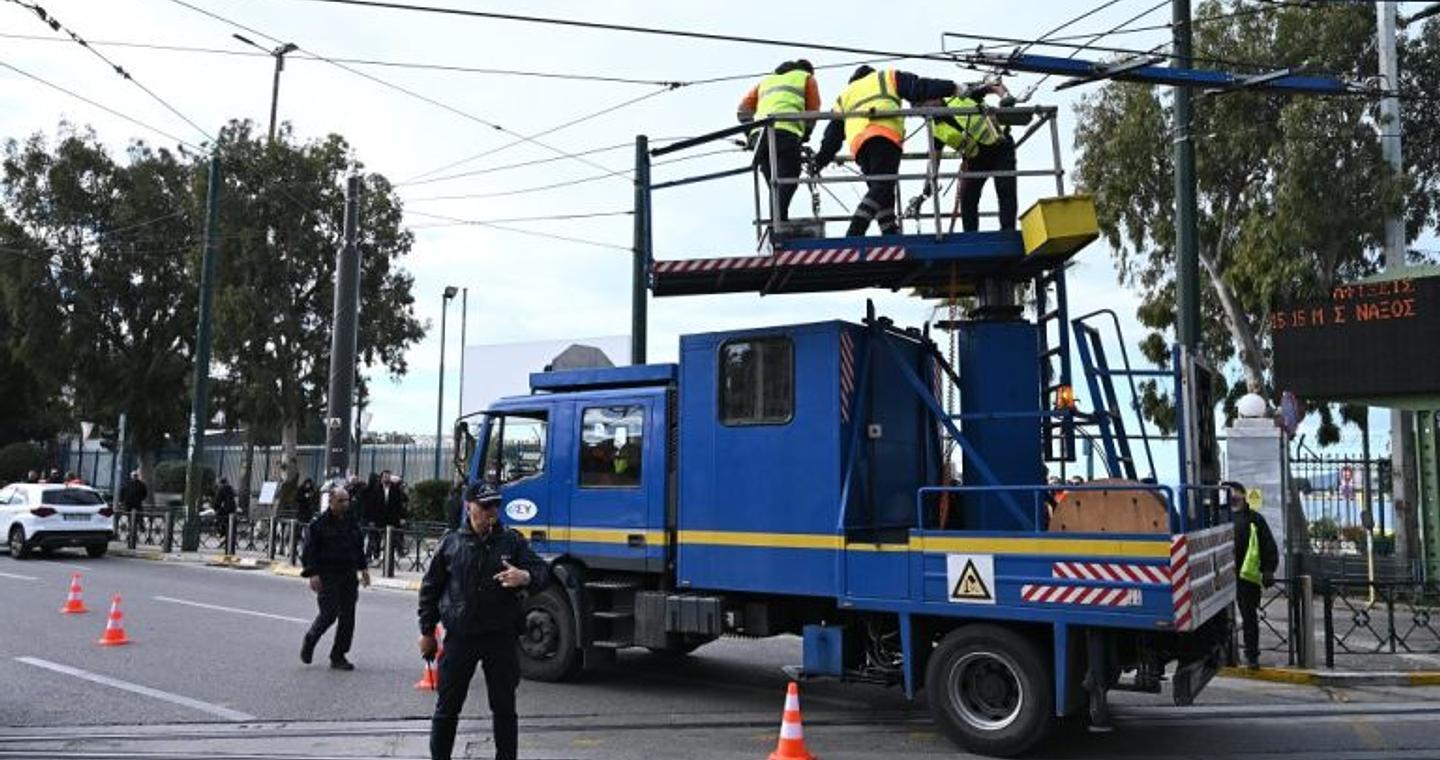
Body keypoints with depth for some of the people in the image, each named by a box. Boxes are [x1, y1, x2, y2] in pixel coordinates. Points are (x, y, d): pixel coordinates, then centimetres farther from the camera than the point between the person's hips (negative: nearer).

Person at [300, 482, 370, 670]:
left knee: (348, 617, 3)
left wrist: (363, 568, 16)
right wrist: (313, 573, -16)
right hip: (327, 576, -6)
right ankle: (309, 641, 20)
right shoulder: (319, 523, -6)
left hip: (348, 576, 6)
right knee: (329, 613, -9)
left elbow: (359, 547, 22)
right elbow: (309, 550, -8)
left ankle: (338, 656, 12)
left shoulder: (351, 522, 13)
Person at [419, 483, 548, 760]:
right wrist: (427, 631, 9)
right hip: (459, 636, 0)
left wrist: (526, 577, -24)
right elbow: (430, 588, 9)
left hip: (501, 637, 0)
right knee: (447, 708, 9)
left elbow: (542, 571, 0)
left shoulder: (512, 541, 2)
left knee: (504, 707, 9)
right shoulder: (451, 543, 2)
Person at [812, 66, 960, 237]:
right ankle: (854, 233, -35)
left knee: (879, 189, 10)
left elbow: (833, 134, 30)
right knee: (883, 187, -16)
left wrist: (820, 161, 32)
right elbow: (920, 88, 16)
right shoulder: (886, 77, 28)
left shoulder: (844, 96, 37)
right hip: (885, 135, -5)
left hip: (858, 143, 5)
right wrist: (954, 87, 18)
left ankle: (892, 236, -2)